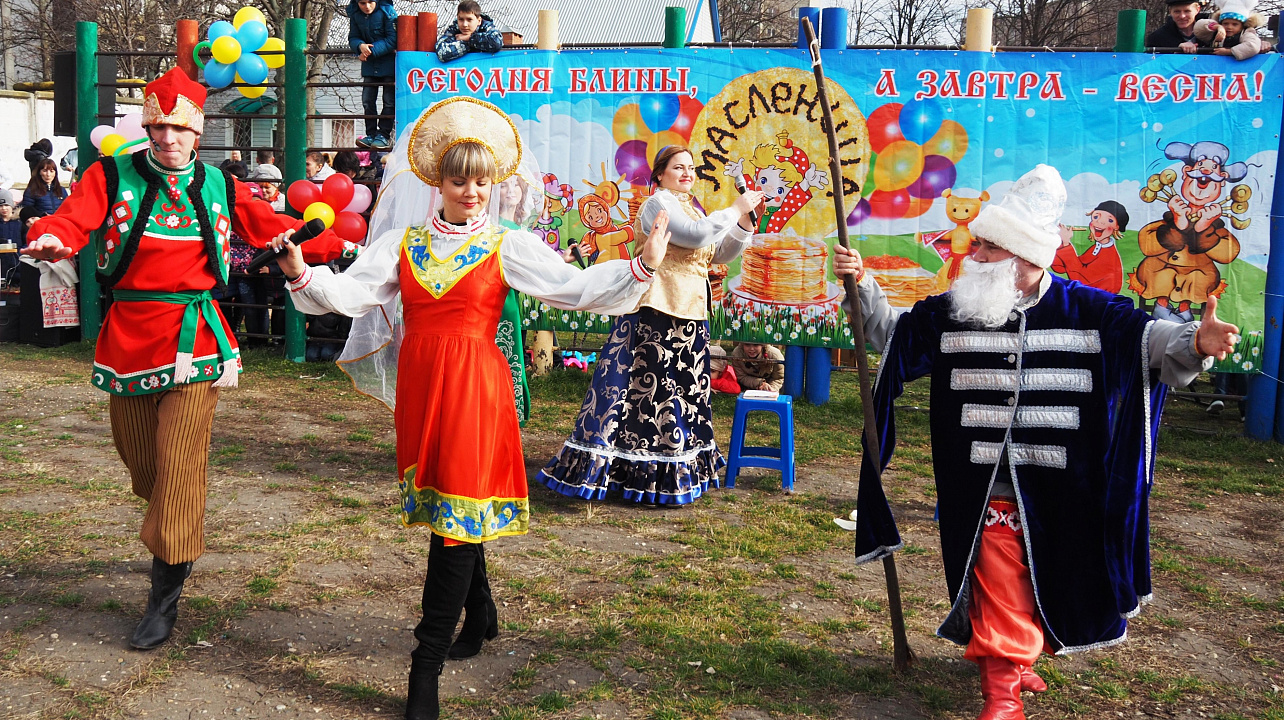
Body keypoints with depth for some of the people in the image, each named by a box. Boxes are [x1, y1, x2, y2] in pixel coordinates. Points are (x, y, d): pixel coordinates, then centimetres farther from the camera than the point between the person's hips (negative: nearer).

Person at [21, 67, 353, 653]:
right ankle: (171, 546, 43)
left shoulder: (218, 186, 8)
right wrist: (50, 240, -34)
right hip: (128, 336, 1)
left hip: (194, 339, -1)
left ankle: (164, 599, 5)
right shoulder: (112, 176, 4)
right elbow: (73, 220, -11)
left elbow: (274, 229, 11)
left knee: (179, 468, -6)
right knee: (140, 460, 14)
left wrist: (337, 244, 0)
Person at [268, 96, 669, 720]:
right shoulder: (405, 242, 9)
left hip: (474, 385, -4)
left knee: (458, 510, -6)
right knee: (443, 501, 15)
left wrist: (641, 267, -19)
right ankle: (480, 614, 37)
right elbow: (351, 292, 0)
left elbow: (576, 288, -6)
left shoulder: (506, 247, 1)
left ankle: (427, 666, 1)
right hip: (420, 382, 4)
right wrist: (302, 275, -18)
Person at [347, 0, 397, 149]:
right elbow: (353, 38, 3)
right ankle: (371, 134, 9)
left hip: (388, 63, -4)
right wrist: (360, 46, -21)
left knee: (389, 101, -1)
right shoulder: (355, 14, 0)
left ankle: (384, 135, 5)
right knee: (367, 100, 2)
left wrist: (371, 51, -20)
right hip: (369, 65, 4)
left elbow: (392, 39, -16)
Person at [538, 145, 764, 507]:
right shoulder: (659, 203, -7)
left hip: (689, 317, 10)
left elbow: (721, 253, 19)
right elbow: (695, 235, -22)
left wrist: (744, 223, 5)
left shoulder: (691, 208, 21)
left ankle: (678, 467, 21)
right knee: (652, 388, -8)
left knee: (682, 392, 12)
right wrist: (735, 209, -13)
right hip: (656, 315, -10)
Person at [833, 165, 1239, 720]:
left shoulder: (1086, 311, -6)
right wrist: (863, 287, -5)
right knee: (999, 582, 0)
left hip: (1062, 487, 0)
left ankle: (1014, 653, 40)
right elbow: (892, 333, 9)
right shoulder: (952, 312, 0)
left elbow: (1146, 340, -9)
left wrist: (1194, 343, -30)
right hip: (989, 487, 0)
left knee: (1052, 578, 15)